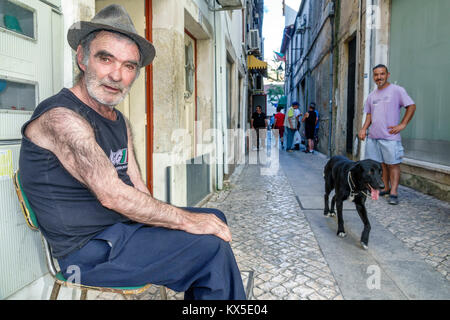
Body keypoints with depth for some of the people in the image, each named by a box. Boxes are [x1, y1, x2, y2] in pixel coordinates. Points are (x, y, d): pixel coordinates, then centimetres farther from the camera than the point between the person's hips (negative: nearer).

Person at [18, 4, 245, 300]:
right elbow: (112, 195, -27)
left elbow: (137, 187, 8)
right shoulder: (61, 118, -19)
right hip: (90, 249, -9)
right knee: (212, 245, -19)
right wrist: (187, 220, -22)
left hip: (125, 223, 9)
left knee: (215, 218, 13)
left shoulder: (120, 122, 11)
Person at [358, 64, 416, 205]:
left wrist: (402, 124, -10)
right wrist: (364, 129, 5)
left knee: (393, 164, -5)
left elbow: (411, 106, -2)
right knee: (381, 164, 10)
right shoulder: (372, 95, 15)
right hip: (373, 137, 6)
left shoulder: (397, 90, -2)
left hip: (390, 137, -6)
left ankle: (393, 193, -3)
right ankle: (386, 188, 21)